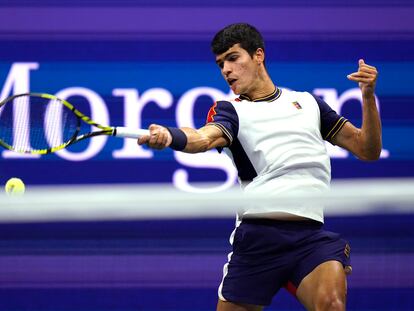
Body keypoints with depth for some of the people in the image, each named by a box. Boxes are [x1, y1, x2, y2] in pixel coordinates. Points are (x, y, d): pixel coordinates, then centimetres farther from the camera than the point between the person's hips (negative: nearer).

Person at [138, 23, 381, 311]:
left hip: (313, 237, 0)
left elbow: (367, 150, 19)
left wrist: (368, 95, 4)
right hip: (258, 237, 0)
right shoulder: (230, 109, 13)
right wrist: (169, 135, -34)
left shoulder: (308, 102, 20)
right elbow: (205, 137, -11)